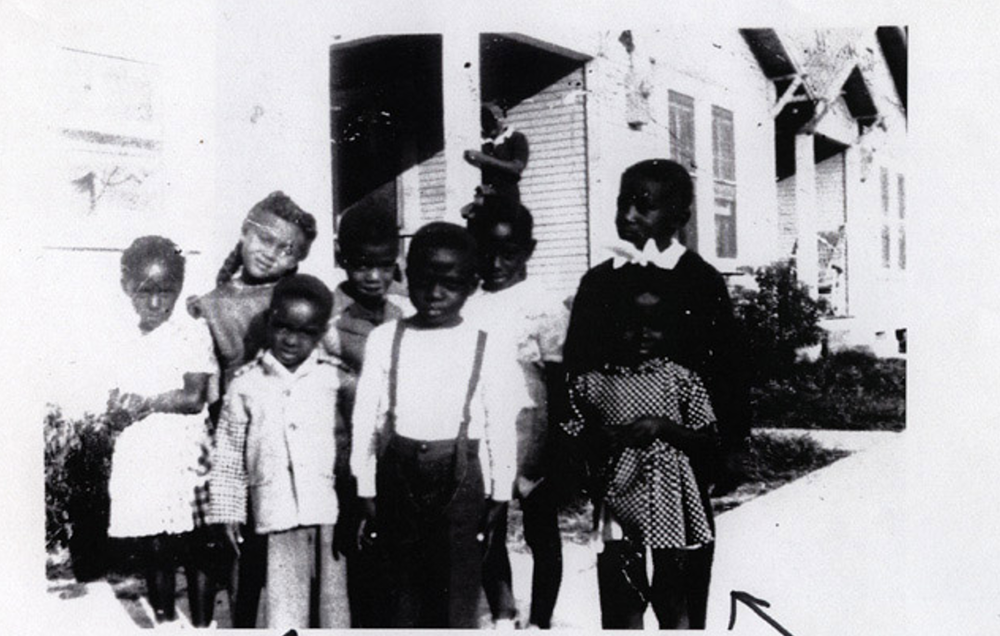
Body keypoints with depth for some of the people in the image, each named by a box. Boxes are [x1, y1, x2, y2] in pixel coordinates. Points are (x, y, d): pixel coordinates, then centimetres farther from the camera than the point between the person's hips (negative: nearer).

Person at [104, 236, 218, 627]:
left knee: (193, 554, 1)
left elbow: (195, 397, -11)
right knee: (153, 555, 11)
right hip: (138, 465, 5)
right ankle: (164, 622, 21)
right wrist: (120, 408, -11)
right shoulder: (128, 346, 14)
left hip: (182, 461, -5)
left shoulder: (192, 333, -2)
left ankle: (203, 624, 9)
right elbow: (116, 414, 11)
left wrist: (145, 402, -8)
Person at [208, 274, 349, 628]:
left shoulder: (333, 380, 4)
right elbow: (228, 454, 7)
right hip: (278, 519, -1)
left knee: (333, 605, 8)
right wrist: (228, 513, 5)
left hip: (331, 515, 1)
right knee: (285, 613, -1)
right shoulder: (246, 385, 3)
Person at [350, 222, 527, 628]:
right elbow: (366, 417, 4)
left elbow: (501, 426, 2)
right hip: (399, 473, 1)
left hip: (459, 476, -1)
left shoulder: (483, 347, -1)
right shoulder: (384, 340, 3)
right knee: (403, 587, 9)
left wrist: (499, 496, 2)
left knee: (457, 594, 2)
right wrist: (366, 492, 3)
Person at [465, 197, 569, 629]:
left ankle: (540, 622, 25)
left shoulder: (546, 309, -8)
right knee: (486, 533, 12)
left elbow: (558, 386, -6)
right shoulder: (467, 308, 2)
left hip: (532, 445, -3)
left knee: (541, 533, 10)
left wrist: (556, 454, -7)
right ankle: (502, 615, 30)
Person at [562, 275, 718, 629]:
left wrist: (662, 427, -13)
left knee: (676, 607, 7)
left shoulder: (681, 380, 3)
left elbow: (707, 443, 2)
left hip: (674, 506, 0)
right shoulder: (593, 384, 2)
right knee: (624, 607, 4)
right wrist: (601, 440, -14)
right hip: (619, 507, 0)